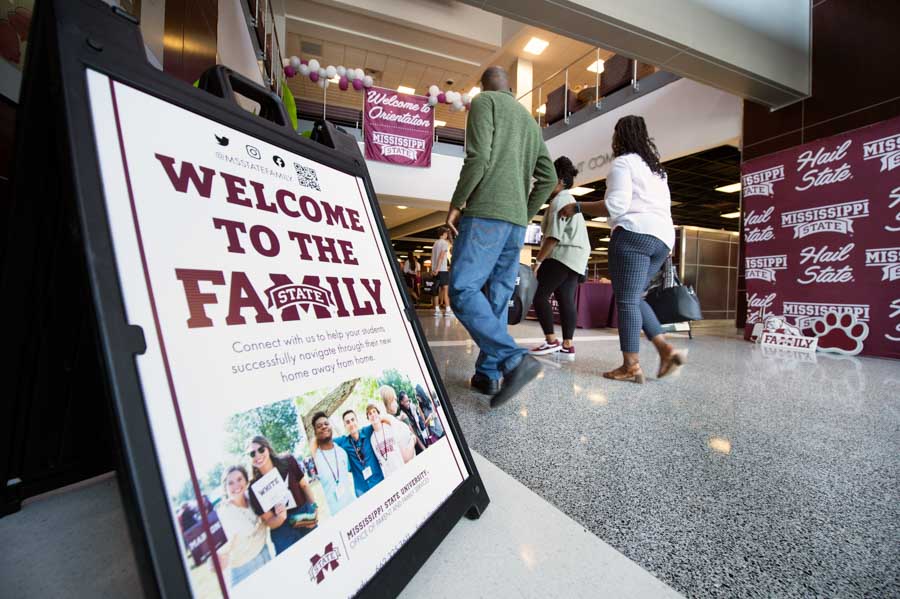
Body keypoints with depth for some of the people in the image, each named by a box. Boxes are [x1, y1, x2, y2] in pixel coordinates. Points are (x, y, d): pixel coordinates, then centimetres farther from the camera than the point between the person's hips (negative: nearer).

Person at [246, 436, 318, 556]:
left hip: (307, 520, 2)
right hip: (284, 535, -1)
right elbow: (269, 523, -7)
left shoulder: (288, 462, -13)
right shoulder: (255, 487, -15)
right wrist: (280, 517, -28)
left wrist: (314, 507, -9)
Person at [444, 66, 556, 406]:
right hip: (517, 221, 8)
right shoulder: (530, 120, 27)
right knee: (498, 298, 6)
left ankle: (514, 360, -23)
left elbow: (478, 158, -11)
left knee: (463, 291, -12)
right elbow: (548, 178, 21)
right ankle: (488, 374, 8)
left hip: (486, 213, -7)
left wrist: (456, 203, -5)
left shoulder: (484, 102, 7)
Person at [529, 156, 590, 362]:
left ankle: (551, 341, -8)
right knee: (567, 300, 5)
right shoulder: (569, 200, 27)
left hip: (563, 255, -10)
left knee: (539, 295, -8)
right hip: (576, 257, 10)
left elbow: (554, 236, -16)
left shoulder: (559, 201, -6)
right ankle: (568, 345, 4)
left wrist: (538, 261, -15)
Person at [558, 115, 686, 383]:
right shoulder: (656, 168, 28)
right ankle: (666, 349, 5)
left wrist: (577, 207, -6)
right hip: (663, 237, 9)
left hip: (635, 234, -9)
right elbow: (665, 206, 27)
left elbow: (616, 205, -13)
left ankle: (631, 366, -8)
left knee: (626, 300, -8)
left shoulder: (623, 162, 2)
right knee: (634, 298, 14)